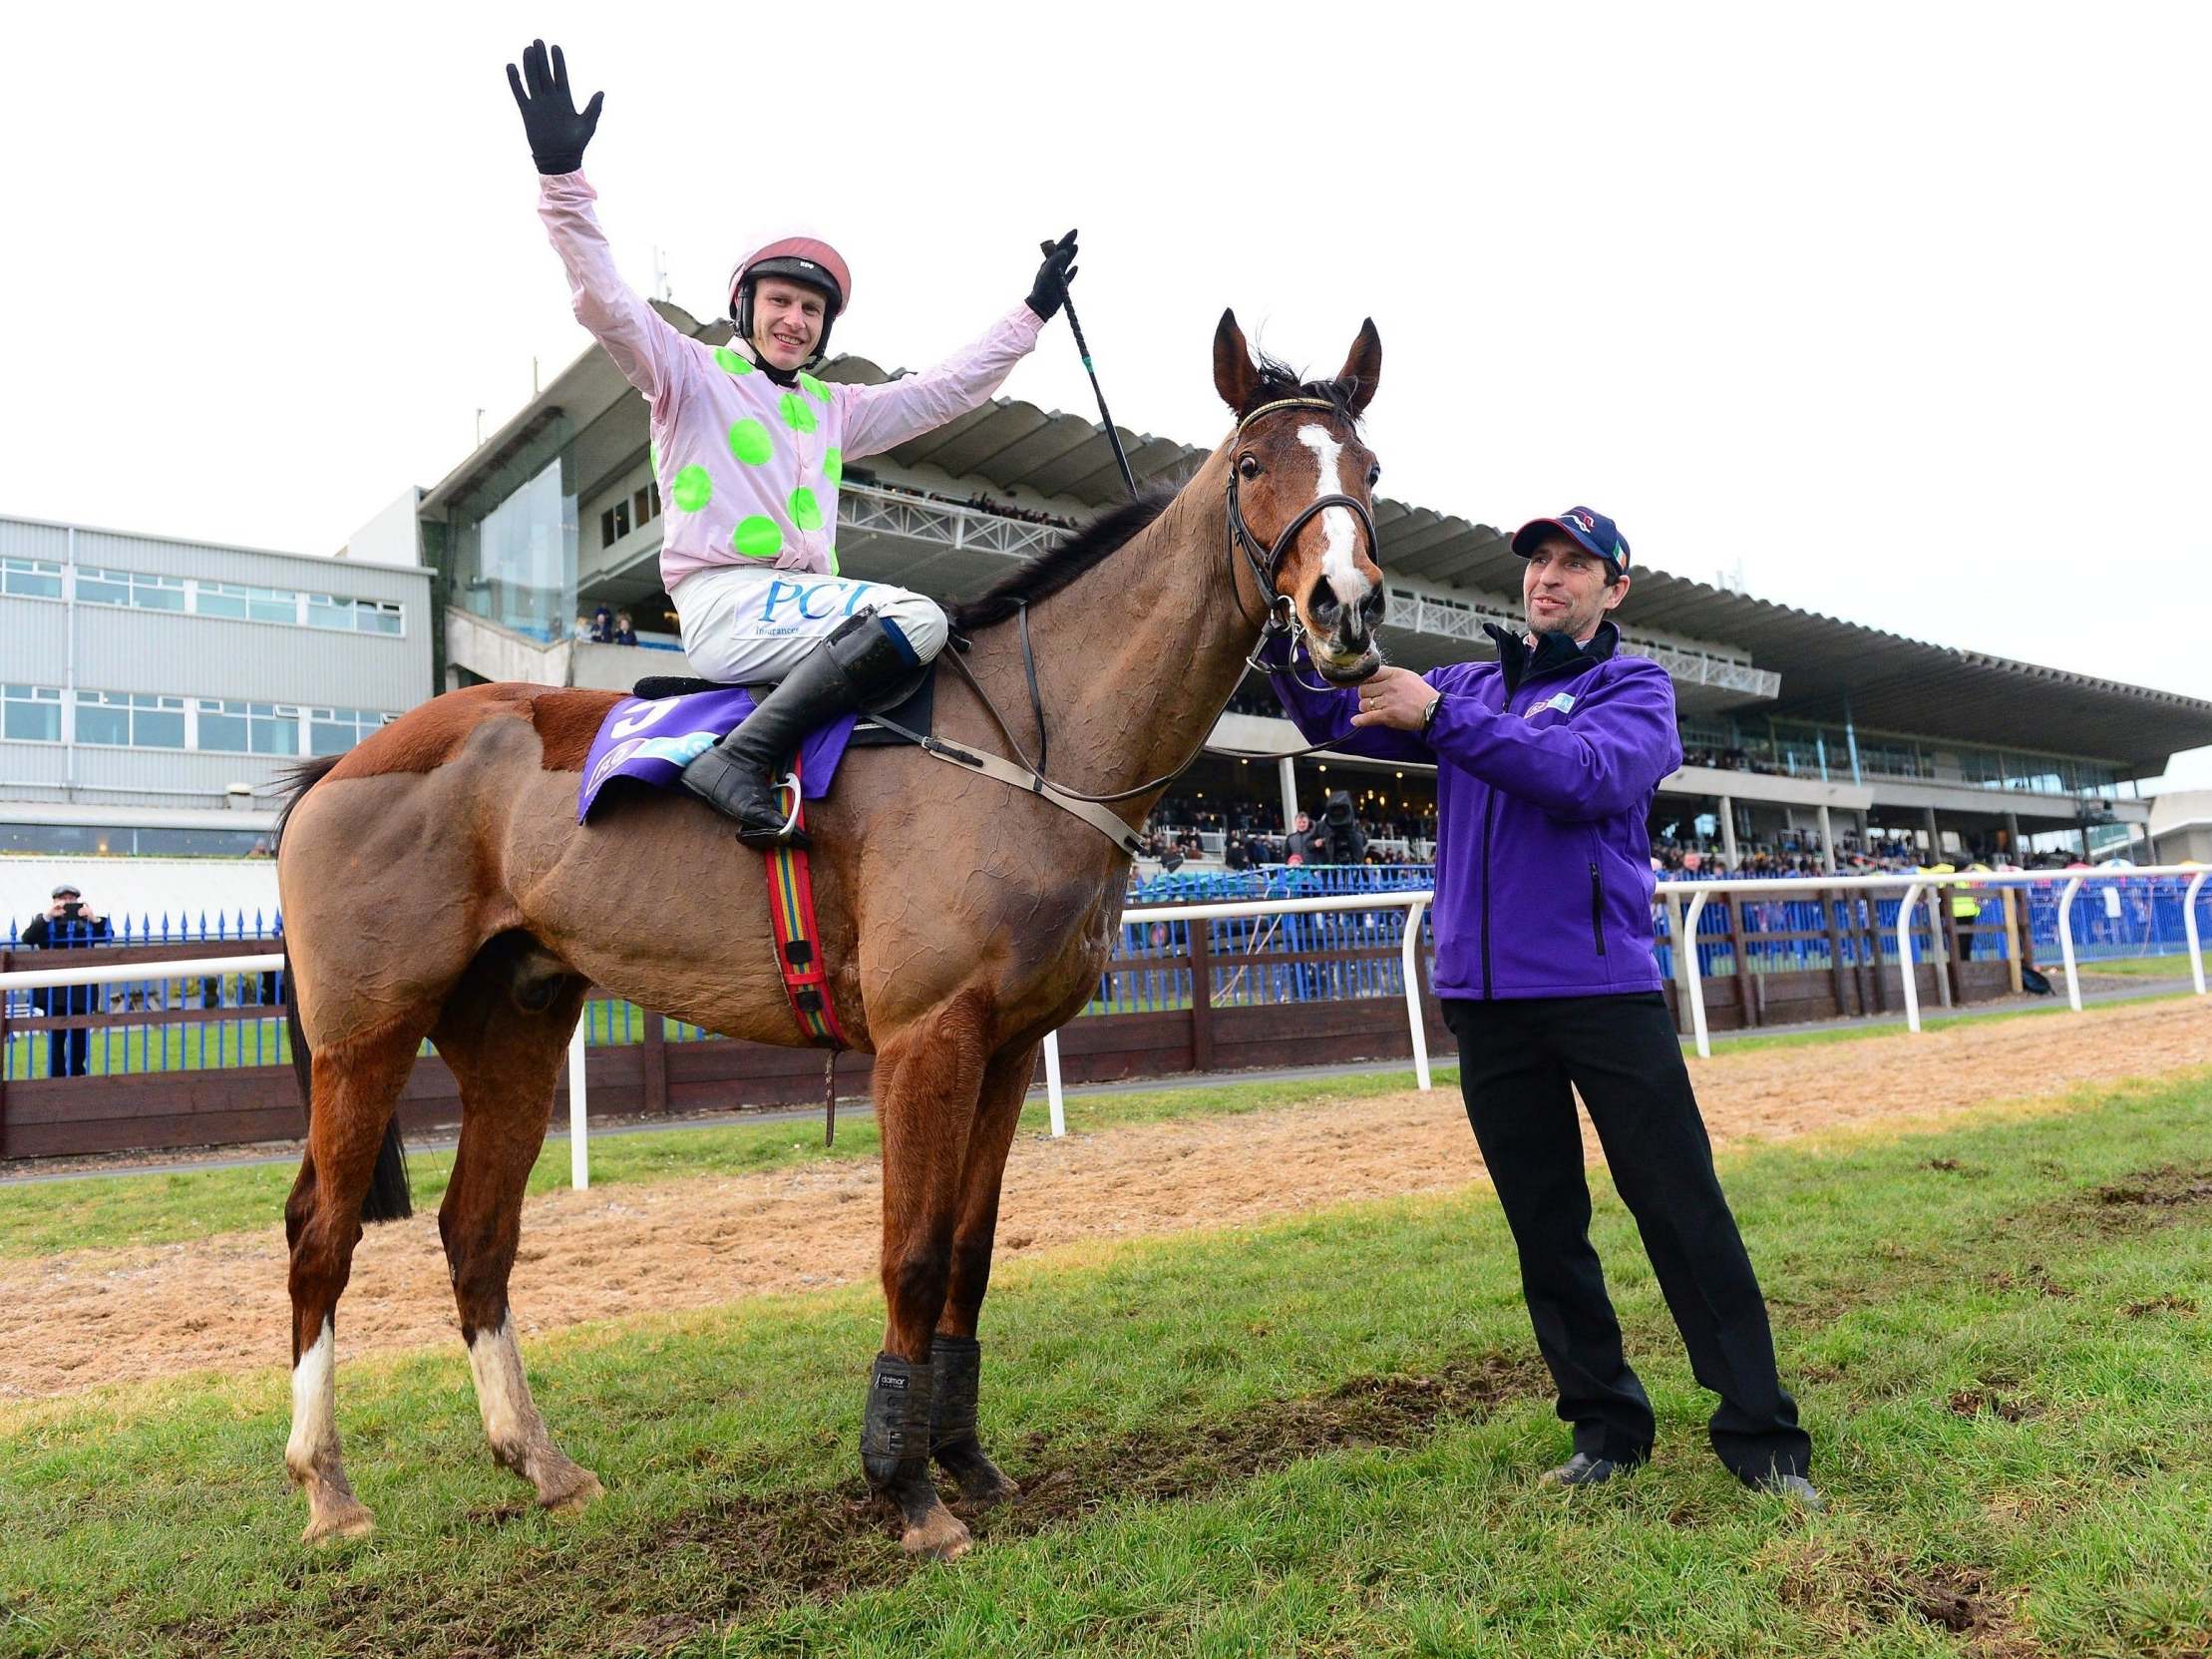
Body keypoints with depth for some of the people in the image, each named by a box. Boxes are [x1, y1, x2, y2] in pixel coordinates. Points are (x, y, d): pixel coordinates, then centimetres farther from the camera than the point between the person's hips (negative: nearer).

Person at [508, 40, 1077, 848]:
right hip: (727, 607, -7)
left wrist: (1033, 311, 28)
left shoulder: (834, 410, 23)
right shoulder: (691, 375, 7)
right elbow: (603, 303, -8)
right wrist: (561, 175, -20)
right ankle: (739, 759, -32)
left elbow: (949, 387, 27)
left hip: (809, 607, 7)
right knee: (916, 616, -29)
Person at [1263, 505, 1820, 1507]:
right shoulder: (1470, 685, 16)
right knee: (1544, 1229, 10)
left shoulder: (1633, 686, 3)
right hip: (1485, 996, 4)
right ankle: (1605, 1427, 23)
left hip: (1603, 987, -4)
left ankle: (1761, 1436, 11)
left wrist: (1440, 718, -22)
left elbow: (1593, 775, -18)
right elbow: (1339, 719, 8)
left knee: (1681, 1213, -1)